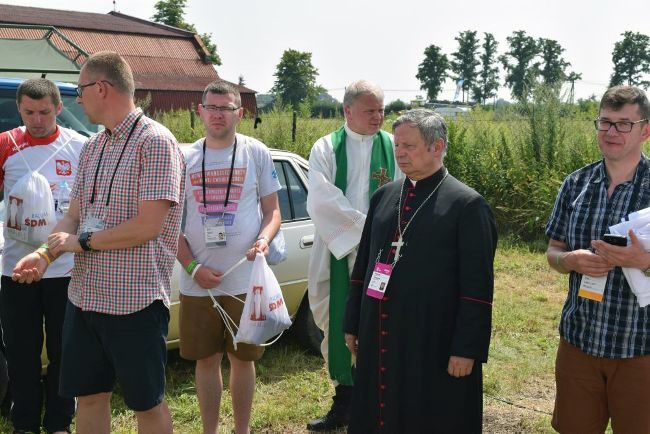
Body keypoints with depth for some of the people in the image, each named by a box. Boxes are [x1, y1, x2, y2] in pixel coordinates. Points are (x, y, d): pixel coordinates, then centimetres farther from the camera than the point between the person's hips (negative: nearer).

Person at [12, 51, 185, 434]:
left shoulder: (155, 142, -13)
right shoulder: (93, 147, 12)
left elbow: (149, 225, -20)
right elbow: (74, 216, 12)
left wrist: (83, 241, -12)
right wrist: (46, 254, -6)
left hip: (136, 299, -7)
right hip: (85, 297, 8)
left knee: (147, 402, 7)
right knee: (88, 395, 16)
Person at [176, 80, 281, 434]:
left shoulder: (256, 153, 1)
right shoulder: (184, 158, 4)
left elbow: (273, 209, 5)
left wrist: (263, 239, -16)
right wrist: (193, 268, -8)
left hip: (246, 280, -1)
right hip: (198, 282, 1)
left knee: (243, 358, 10)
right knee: (207, 360, 10)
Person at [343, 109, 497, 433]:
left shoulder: (467, 205, -9)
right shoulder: (383, 197, 9)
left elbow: (477, 287, -11)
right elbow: (363, 264, 15)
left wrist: (467, 349, -13)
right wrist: (352, 324, 15)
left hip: (435, 346, -5)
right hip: (378, 341, 6)